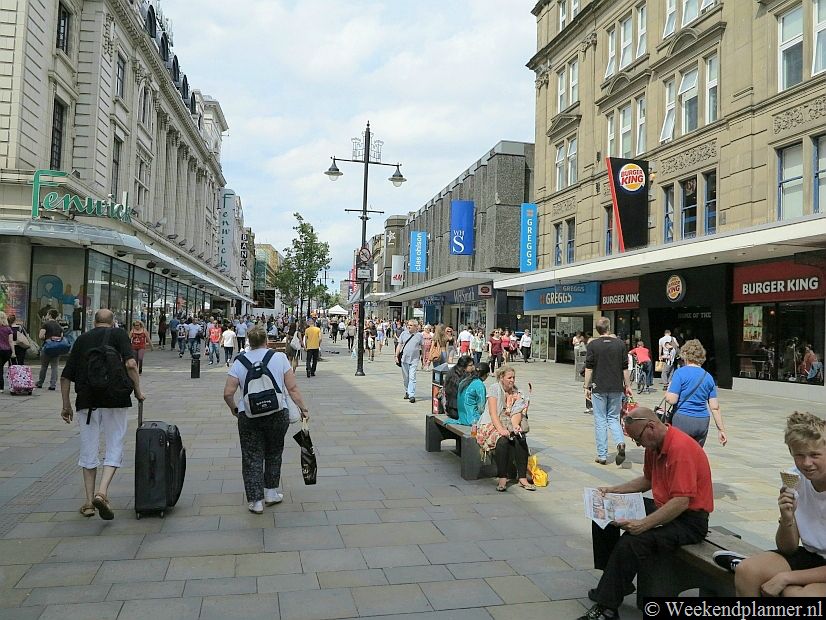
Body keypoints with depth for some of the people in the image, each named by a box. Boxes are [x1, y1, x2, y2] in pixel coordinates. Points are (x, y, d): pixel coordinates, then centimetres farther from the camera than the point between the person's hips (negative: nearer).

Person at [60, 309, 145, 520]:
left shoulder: (82, 339, 14)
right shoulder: (119, 334, 4)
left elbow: (65, 376, 12)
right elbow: (130, 364, -12)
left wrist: (66, 404, 20)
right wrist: (138, 391, -2)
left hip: (86, 401, 3)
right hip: (115, 399, -3)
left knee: (88, 451, 12)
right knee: (115, 448, 6)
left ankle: (89, 502, 17)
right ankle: (102, 493, -11)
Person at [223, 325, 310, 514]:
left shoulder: (239, 362, 1)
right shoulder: (279, 358, -1)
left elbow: (228, 393, -4)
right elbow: (292, 388, -4)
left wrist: (233, 408, 15)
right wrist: (303, 408, 4)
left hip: (248, 416, 0)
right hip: (278, 414, 0)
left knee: (252, 457, 10)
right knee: (274, 453, 19)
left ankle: (256, 501, 11)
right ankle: (271, 493, 29)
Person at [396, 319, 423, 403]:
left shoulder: (419, 335, 0)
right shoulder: (404, 333, 4)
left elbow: (422, 347, 9)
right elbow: (399, 345, 7)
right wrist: (396, 356, 3)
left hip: (414, 359, -3)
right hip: (404, 359, 3)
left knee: (412, 377, -10)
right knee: (405, 377, 12)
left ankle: (412, 395, -11)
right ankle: (407, 392, 29)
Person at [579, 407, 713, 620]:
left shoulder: (681, 448, -25)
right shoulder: (654, 445, 5)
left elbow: (681, 502, -30)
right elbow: (648, 480, 20)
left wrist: (644, 524, -34)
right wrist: (613, 490, 11)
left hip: (689, 519, -10)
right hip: (662, 507, 10)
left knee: (631, 542, -30)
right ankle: (617, 582, 15)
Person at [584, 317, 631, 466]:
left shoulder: (593, 345, -5)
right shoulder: (620, 344, 1)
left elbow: (589, 368, -5)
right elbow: (625, 368, 3)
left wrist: (587, 387, 3)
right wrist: (628, 385, 13)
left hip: (599, 388, -2)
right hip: (616, 388, 2)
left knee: (600, 421, 6)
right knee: (613, 418, 15)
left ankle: (602, 455, 8)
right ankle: (620, 443, -10)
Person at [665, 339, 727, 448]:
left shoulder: (680, 372, -6)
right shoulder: (708, 377, 9)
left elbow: (672, 400, -13)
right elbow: (715, 407, 7)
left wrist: (668, 392, 9)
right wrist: (721, 430, 11)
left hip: (683, 420, -5)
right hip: (703, 422, 5)